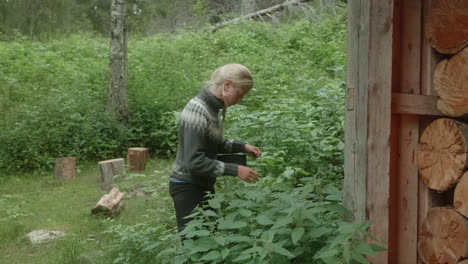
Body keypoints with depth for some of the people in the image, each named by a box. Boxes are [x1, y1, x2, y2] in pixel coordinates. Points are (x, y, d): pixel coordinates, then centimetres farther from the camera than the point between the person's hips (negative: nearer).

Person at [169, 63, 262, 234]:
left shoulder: (215, 107, 3)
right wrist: (235, 170, -25)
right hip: (187, 187, -9)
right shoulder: (197, 110, -23)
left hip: (204, 185, 9)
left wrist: (242, 147, 3)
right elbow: (194, 161, -26)